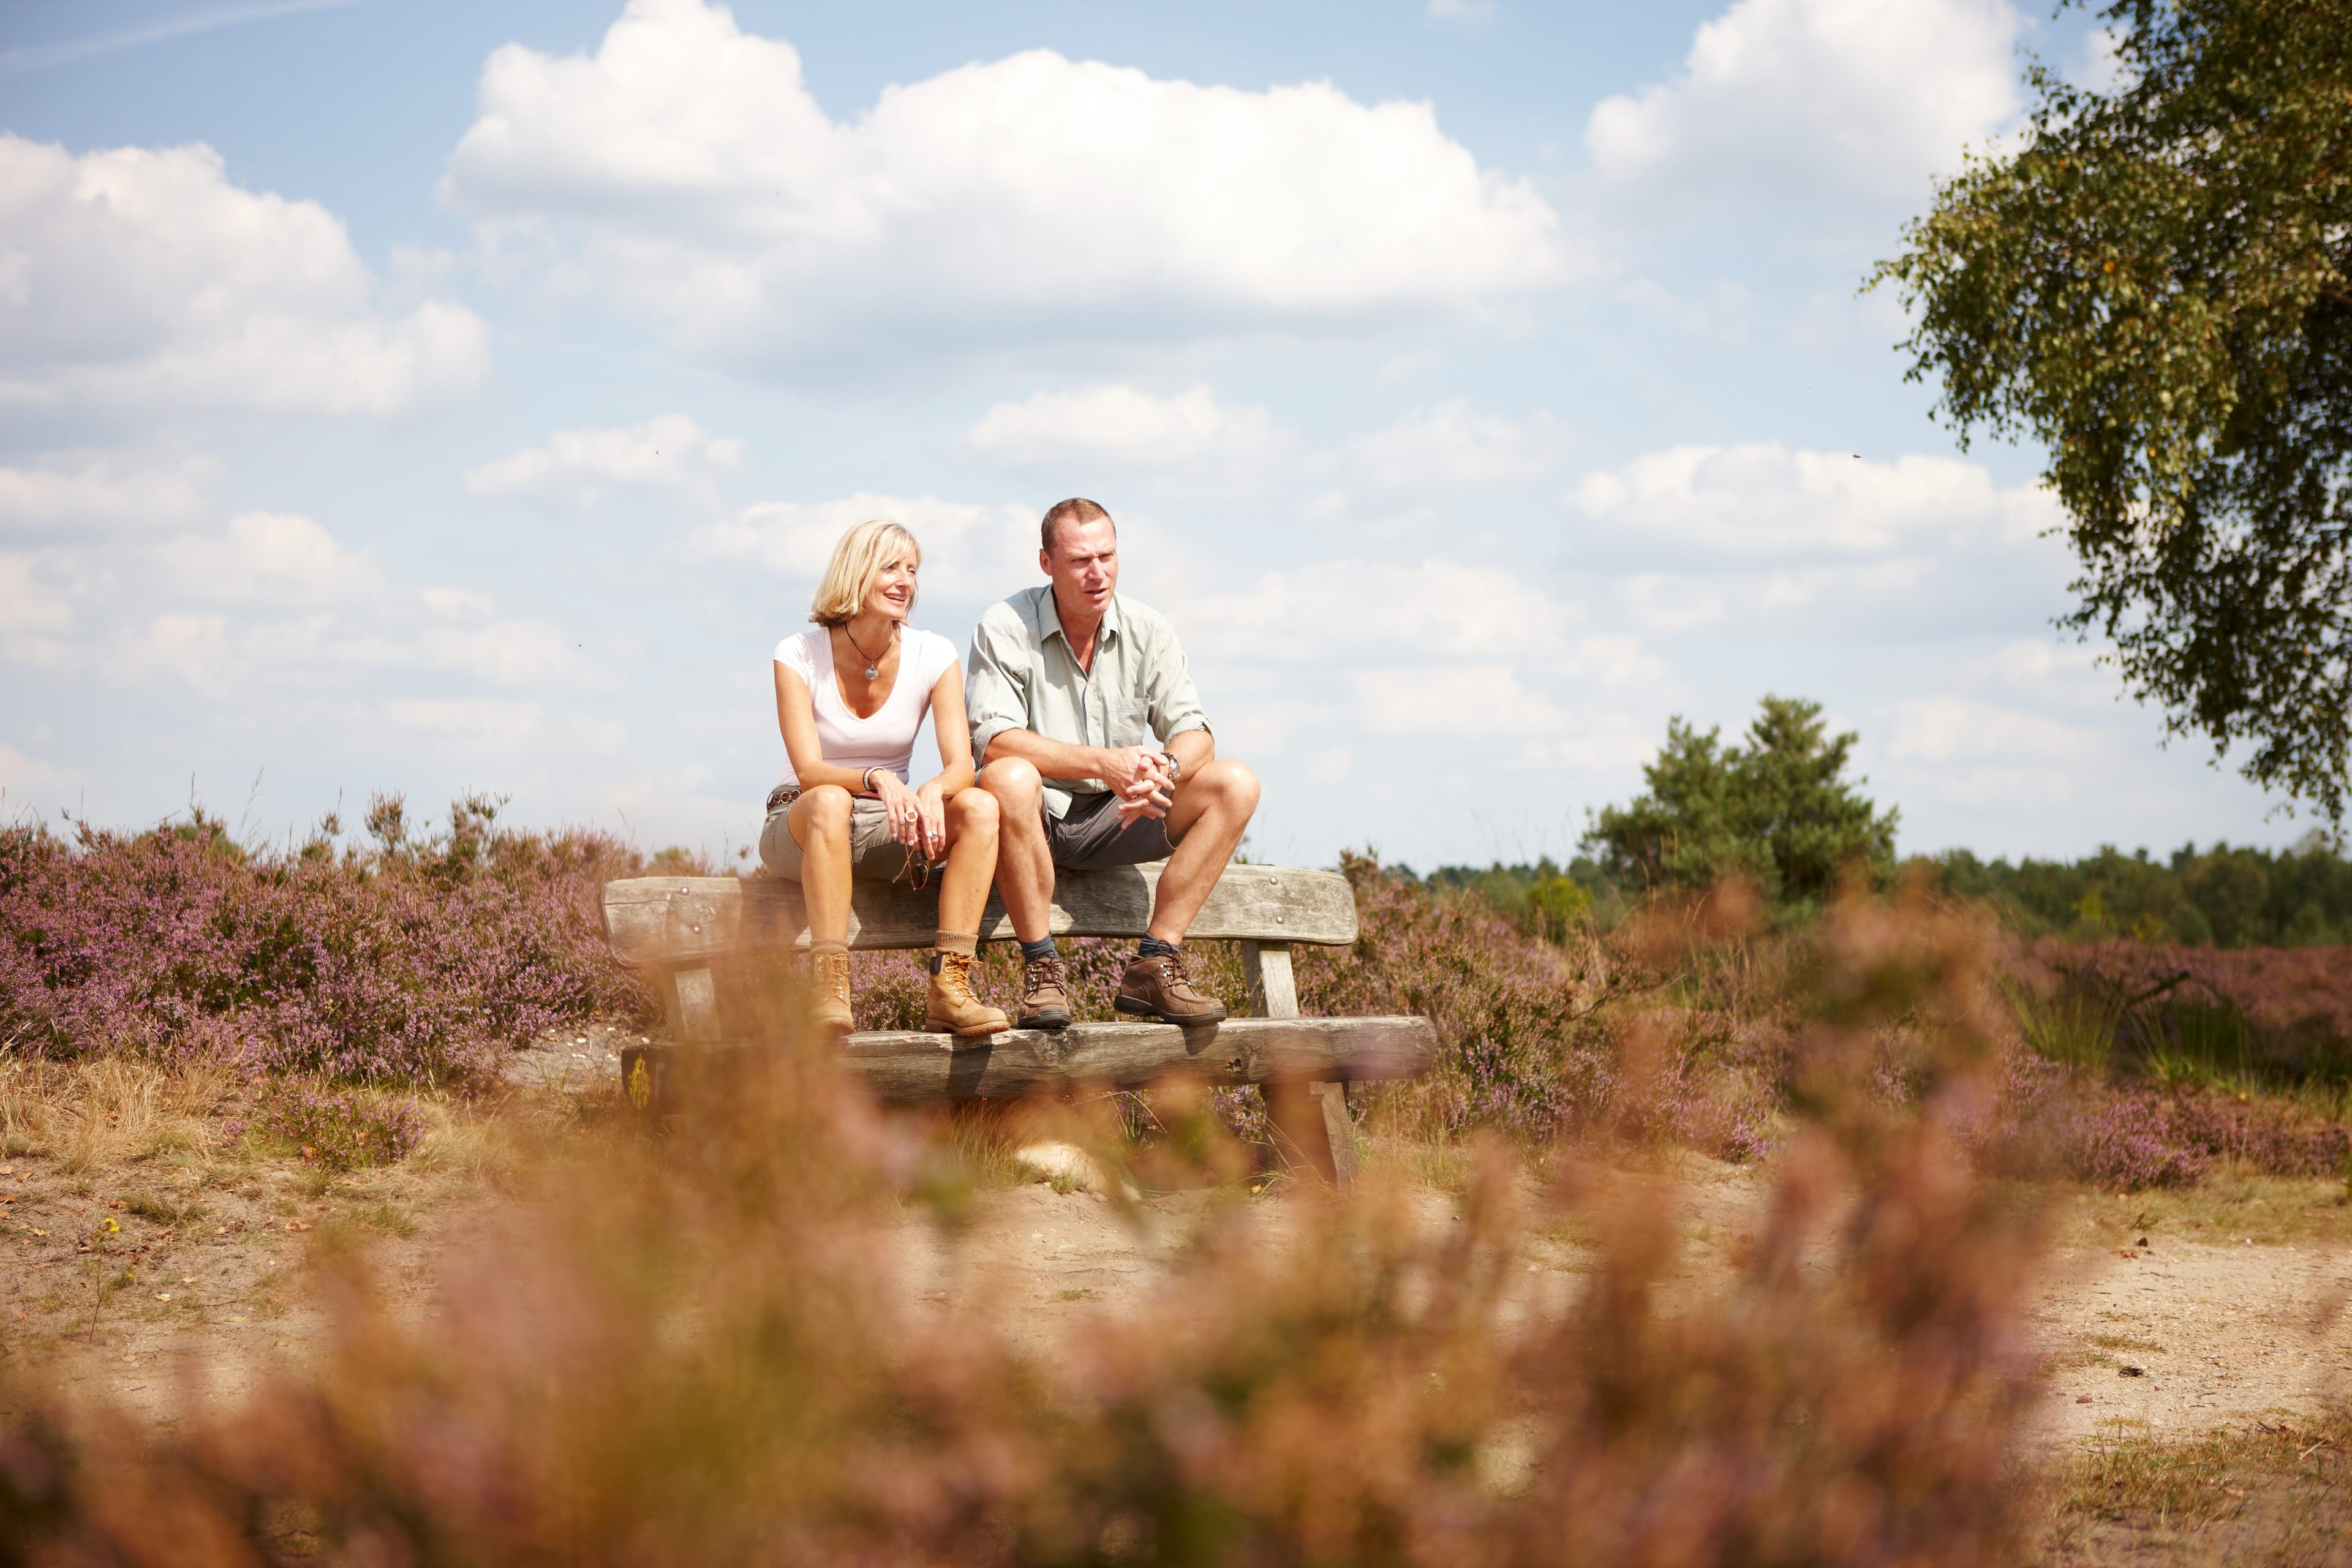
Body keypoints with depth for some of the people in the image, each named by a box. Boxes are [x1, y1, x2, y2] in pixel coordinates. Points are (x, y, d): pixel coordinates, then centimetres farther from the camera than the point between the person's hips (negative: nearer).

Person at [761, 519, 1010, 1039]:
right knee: (831, 802, -39)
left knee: (980, 807, -25)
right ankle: (829, 991, -44)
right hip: (799, 828, -3)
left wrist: (933, 791, -37)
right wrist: (876, 779, -42)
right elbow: (808, 771, -21)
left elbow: (961, 765, -12)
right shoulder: (800, 655, -11)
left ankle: (949, 987, -32)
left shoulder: (933, 656, -3)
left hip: (888, 831, 3)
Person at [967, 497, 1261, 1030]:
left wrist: (1163, 766, -29)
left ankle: (1154, 964, -18)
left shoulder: (1146, 630, 2)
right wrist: (1104, 763, -33)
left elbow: (1193, 733, -3)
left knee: (1235, 783, -15)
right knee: (1009, 778, -39)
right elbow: (993, 739, -23)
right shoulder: (1006, 628, -11)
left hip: (1116, 819, 5)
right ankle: (1042, 967, -27)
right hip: (1036, 820, -4)